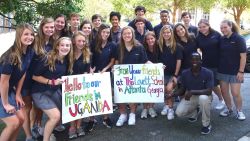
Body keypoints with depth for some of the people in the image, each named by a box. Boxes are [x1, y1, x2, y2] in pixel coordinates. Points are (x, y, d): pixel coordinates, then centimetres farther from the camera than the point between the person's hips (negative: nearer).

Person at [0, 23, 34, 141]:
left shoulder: (30, 52, -5)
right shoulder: (11, 56, -27)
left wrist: (18, 95, 3)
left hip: (10, 90, 7)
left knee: (21, 119, 8)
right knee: (14, 123, -8)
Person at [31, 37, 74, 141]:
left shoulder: (67, 61, 1)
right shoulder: (48, 59, -20)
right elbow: (34, 76, -17)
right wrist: (52, 82, -23)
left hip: (55, 91, 7)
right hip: (40, 92, -7)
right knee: (56, 115, -19)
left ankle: (48, 131, 33)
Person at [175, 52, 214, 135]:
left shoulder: (208, 73, -19)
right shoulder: (185, 73, -8)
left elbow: (209, 91, -27)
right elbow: (183, 89, 1)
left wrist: (192, 92, -36)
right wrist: (173, 94, -19)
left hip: (204, 96, -3)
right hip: (190, 97, 3)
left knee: (203, 98, -40)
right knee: (179, 112, -18)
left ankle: (206, 124, -16)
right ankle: (194, 113, 20)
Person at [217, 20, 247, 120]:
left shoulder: (239, 39, -7)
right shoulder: (221, 40, 5)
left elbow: (243, 56, -9)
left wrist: (241, 71, -14)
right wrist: (217, 68, 4)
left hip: (235, 71, -4)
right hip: (222, 71, 4)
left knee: (235, 93, -4)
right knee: (224, 91, 9)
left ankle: (239, 111, 17)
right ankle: (229, 109, 29)